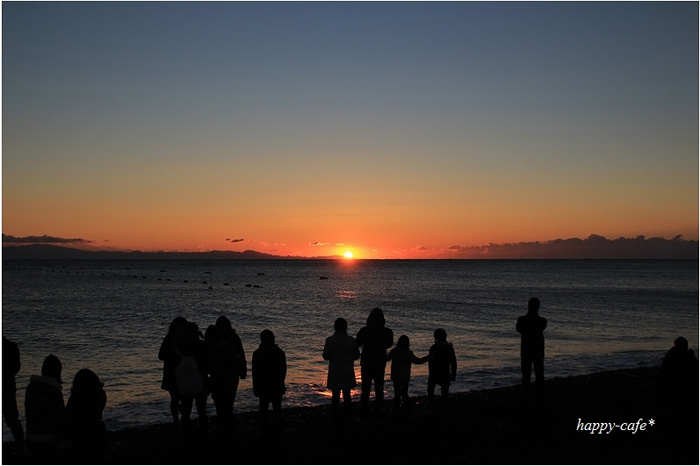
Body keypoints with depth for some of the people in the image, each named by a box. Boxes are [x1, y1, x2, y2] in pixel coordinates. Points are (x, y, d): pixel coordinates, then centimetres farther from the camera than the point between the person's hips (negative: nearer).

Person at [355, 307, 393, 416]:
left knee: (365, 389, 9)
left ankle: (364, 412, 8)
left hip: (366, 363, 0)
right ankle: (378, 411, 12)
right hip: (380, 364, 0)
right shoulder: (387, 332, -9)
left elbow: (357, 344, 3)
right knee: (379, 389, 11)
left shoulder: (364, 331, -11)